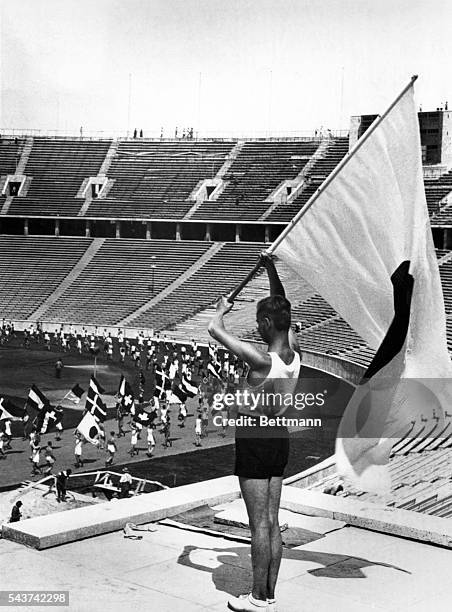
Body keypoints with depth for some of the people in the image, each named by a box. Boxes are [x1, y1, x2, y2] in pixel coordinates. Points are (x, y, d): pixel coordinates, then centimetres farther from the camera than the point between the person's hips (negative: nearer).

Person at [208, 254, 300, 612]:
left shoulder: (261, 361, -23)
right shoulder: (294, 354, -3)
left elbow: (214, 330, -21)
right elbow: (283, 309, 13)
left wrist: (222, 309, -1)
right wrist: (271, 268, 17)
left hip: (255, 439, -7)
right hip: (280, 438, 7)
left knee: (260, 523, 0)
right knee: (273, 522, 12)